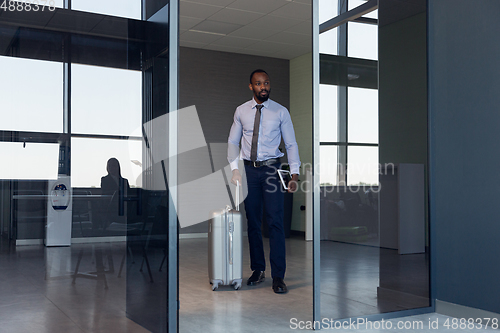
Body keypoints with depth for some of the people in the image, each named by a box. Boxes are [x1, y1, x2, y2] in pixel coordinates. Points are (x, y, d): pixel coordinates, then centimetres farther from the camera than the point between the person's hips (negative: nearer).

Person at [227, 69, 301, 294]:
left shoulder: (281, 112, 1)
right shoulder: (241, 111, 6)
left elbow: (291, 144, 2)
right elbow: (233, 142, 11)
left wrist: (294, 174, -8)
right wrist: (235, 169, -1)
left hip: (271, 168, -2)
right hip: (249, 168, 2)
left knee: (275, 222, -7)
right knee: (252, 222, 7)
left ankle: (278, 276, -1)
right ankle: (258, 270, 20)